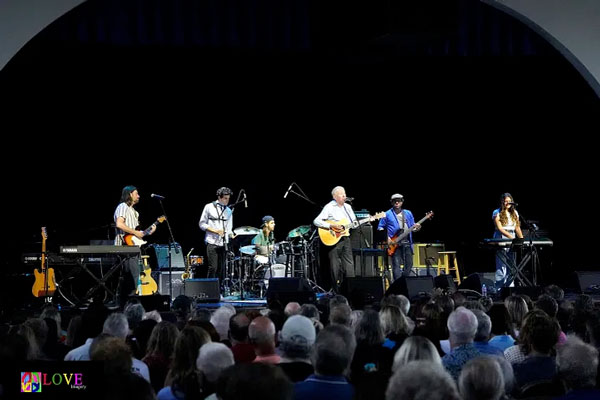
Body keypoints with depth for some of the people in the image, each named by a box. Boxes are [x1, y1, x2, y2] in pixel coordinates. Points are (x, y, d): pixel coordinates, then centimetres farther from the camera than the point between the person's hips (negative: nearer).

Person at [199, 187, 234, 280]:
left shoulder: (228, 211, 14)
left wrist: (231, 234, -7)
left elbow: (228, 229, 16)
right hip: (212, 242, -4)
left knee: (221, 269, 3)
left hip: (223, 243, 4)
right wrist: (215, 230, -12)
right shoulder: (209, 207, 1)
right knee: (213, 268, -11)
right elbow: (202, 224, 1)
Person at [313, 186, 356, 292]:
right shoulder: (329, 207, -5)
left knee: (350, 265, 2)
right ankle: (337, 291, 4)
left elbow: (354, 223, 21)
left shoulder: (348, 207, 15)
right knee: (336, 267, -2)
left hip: (346, 238, 6)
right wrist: (331, 226, -21)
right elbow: (316, 221, -13)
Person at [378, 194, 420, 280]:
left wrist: (416, 228, -5)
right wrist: (386, 237, -10)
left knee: (409, 265, 5)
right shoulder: (387, 214, 3)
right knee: (396, 266, -8)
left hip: (407, 243, 4)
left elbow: (412, 227, 18)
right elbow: (380, 227, 4)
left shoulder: (408, 214, 15)